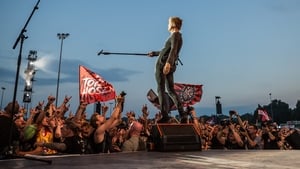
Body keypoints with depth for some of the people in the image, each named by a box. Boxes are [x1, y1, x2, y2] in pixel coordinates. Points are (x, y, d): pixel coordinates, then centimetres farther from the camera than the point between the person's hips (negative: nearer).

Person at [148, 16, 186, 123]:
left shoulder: (175, 35, -7)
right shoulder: (177, 36, 21)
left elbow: (173, 49, -26)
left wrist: (168, 63, -40)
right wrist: (155, 53, 46)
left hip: (163, 64, -9)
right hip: (170, 66, 9)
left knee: (161, 90, -4)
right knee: (171, 90, 10)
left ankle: (165, 115, -6)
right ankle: (182, 115, 5)